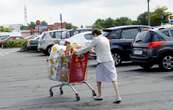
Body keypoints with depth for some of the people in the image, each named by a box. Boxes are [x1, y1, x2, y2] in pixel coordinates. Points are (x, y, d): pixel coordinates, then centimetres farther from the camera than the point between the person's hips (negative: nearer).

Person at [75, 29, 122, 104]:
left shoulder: (96, 40, -5)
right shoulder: (106, 39, 16)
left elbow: (87, 48, -1)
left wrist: (78, 52, 12)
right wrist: (95, 50, 42)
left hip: (101, 62, -5)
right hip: (110, 60, 5)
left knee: (99, 79, 13)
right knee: (113, 78, -2)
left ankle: (99, 96, 24)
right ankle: (118, 97, -9)